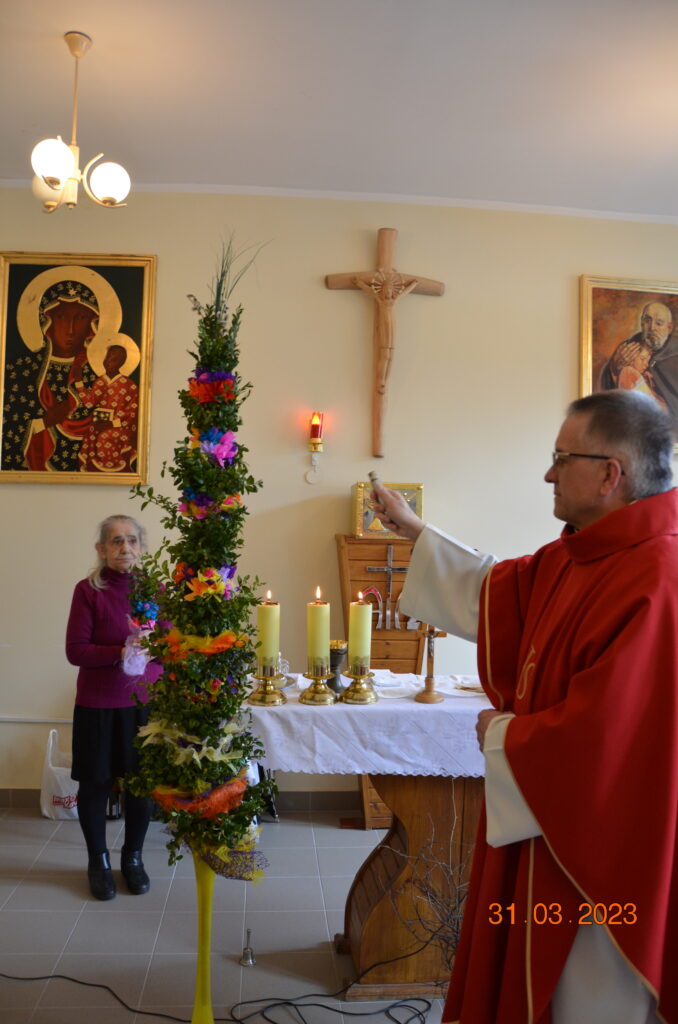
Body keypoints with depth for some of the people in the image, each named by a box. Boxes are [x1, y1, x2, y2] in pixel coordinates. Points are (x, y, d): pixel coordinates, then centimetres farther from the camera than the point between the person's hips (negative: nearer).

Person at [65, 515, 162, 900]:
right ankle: (98, 860, 33)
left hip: (146, 700, 2)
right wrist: (119, 652, -24)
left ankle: (133, 857, 33)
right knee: (95, 782, 10)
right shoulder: (88, 590, -9)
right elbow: (75, 650, -11)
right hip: (98, 704, -2)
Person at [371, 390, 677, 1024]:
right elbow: (495, 590, 16)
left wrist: (504, 732, -12)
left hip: (601, 848, -9)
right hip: (552, 826, 9)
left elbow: (600, 738, -30)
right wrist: (413, 531, 21)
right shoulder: (578, 557, 0)